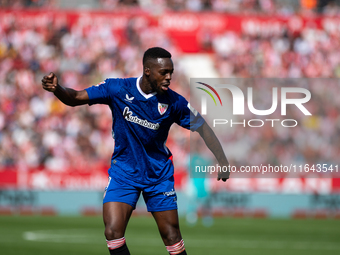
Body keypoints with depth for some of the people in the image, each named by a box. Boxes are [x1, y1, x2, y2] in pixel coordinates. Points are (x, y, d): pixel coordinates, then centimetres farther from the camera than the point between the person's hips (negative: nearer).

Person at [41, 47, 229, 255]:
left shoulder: (173, 102, -13)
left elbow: (202, 127, -3)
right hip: (123, 173, 0)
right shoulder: (117, 89, -14)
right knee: (113, 232, -16)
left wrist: (223, 161, -11)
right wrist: (56, 89, -29)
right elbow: (76, 98, -8)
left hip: (159, 174, 0)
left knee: (172, 238, 1)